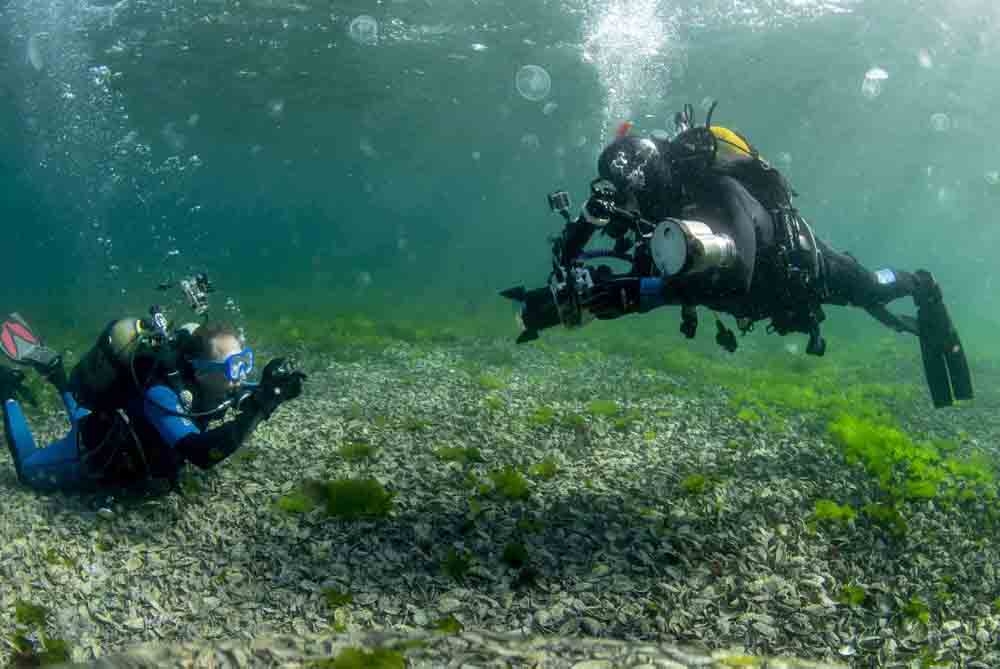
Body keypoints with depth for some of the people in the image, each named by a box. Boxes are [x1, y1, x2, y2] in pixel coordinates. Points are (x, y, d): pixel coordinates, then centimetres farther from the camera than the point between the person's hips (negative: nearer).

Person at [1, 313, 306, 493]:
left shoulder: (211, 382, -24)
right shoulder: (162, 394, -45)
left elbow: (255, 397, -12)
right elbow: (200, 454, -57)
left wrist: (274, 390, -36)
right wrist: (257, 406, -64)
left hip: (118, 432, 6)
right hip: (94, 455, -6)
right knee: (27, 469, 22)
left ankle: (53, 372, 34)